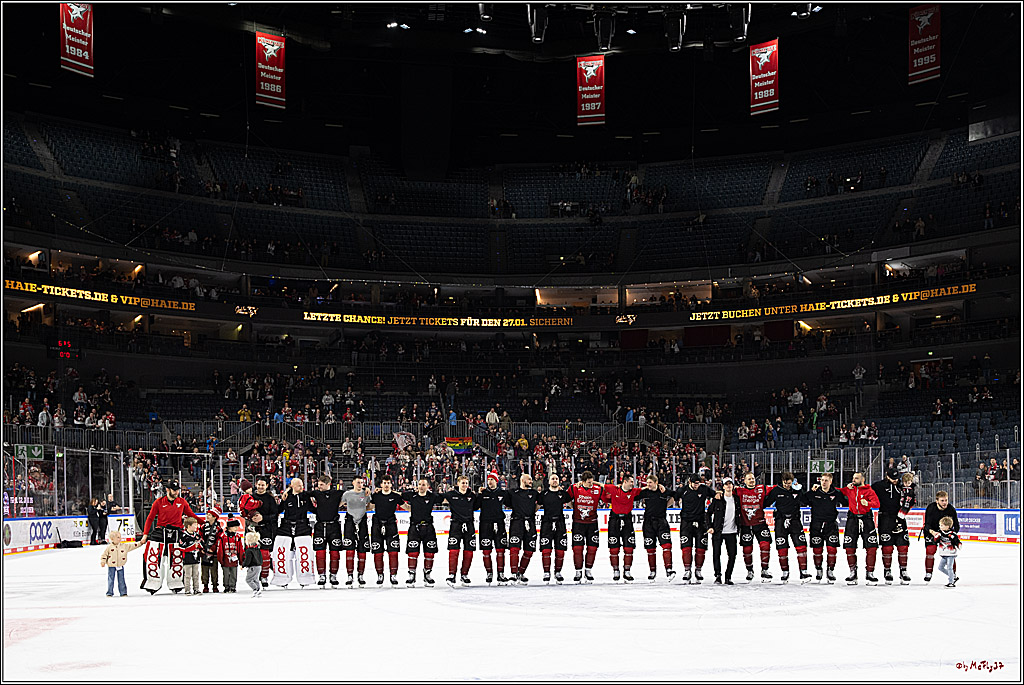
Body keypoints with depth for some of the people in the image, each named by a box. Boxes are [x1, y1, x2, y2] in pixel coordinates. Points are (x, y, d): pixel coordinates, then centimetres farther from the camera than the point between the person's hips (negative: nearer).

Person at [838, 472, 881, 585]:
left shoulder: (869, 491, 0)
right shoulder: (849, 489, 11)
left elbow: (876, 504, -12)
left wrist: (867, 503, -30)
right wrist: (847, 487, 5)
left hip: (866, 520, -3)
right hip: (852, 519, 3)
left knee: (872, 547, -7)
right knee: (849, 547, -1)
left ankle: (869, 573, 3)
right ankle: (853, 573, 9)